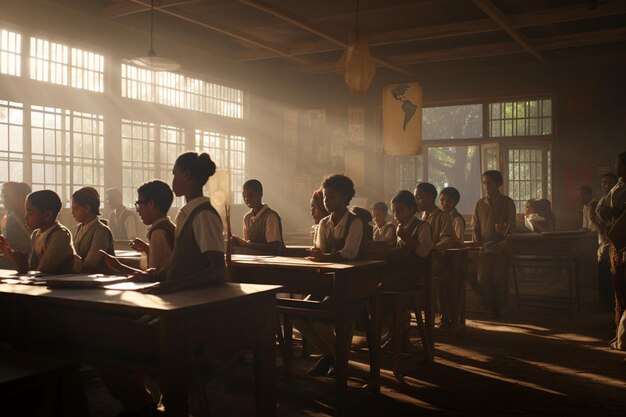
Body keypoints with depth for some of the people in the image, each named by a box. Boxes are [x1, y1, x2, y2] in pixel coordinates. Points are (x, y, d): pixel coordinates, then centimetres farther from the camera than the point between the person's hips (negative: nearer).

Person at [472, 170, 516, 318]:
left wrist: (505, 229, -19)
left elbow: (512, 226, 2)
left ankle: (499, 310, 5)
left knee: (498, 278, -11)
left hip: (500, 249, -2)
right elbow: (475, 227, 13)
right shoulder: (480, 203, 13)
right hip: (484, 249, 2)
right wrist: (478, 244, 1)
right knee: (483, 279, -8)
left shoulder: (507, 203, 5)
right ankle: (490, 310, 7)